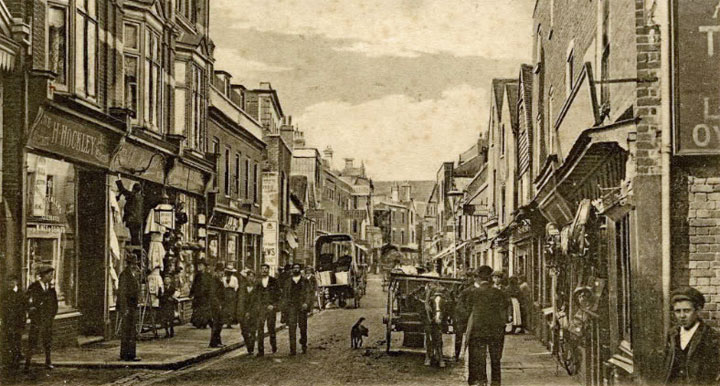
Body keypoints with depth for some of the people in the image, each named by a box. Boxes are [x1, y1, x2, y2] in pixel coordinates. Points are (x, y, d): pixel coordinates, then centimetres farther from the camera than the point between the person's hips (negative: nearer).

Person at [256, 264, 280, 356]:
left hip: (271, 308, 0)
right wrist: (257, 305, 0)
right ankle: (260, 350, -6)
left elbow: (278, 294, 6)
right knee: (260, 329, -6)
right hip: (260, 308, 0)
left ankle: (274, 346, 25)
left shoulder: (273, 281, 5)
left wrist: (274, 305, -4)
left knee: (271, 327, 6)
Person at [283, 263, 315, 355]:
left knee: (303, 328, 5)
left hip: (302, 307, 0)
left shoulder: (305, 281, 9)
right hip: (291, 307, 0)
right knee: (292, 328, -9)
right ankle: (293, 349, -11)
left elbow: (309, 293, 3)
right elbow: (285, 295, 15)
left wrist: (306, 303, -11)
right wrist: (285, 306, 6)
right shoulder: (288, 282, 13)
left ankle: (304, 346, 24)